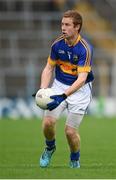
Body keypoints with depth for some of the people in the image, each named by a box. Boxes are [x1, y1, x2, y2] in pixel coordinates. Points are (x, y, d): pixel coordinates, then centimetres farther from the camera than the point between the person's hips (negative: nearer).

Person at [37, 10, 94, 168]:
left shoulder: (85, 48, -23)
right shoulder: (57, 44, -7)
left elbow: (82, 78, -29)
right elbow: (49, 69, 2)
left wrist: (63, 96, -39)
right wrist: (42, 90, -14)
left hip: (80, 89, -4)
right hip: (59, 85, 4)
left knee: (70, 131, -8)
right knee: (48, 122, -13)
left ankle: (75, 160, 22)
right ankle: (50, 147, 19)